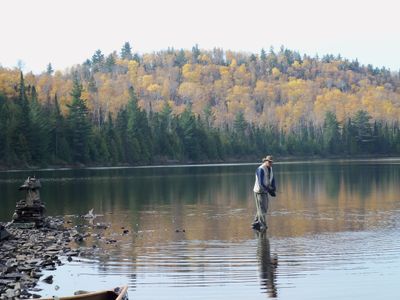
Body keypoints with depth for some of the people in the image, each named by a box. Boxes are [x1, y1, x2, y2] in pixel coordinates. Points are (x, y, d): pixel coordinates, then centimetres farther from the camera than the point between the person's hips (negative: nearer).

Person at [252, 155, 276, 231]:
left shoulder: (270, 169, 9)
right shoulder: (261, 169, -19)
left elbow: (272, 180, 11)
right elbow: (261, 183, -25)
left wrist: (273, 188, -9)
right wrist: (269, 190, -28)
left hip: (265, 191, 9)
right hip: (259, 191, -9)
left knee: (265, 208, 14)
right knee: (262, 209, -8)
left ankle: (255, 224, 24)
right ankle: (263, 227, -6)